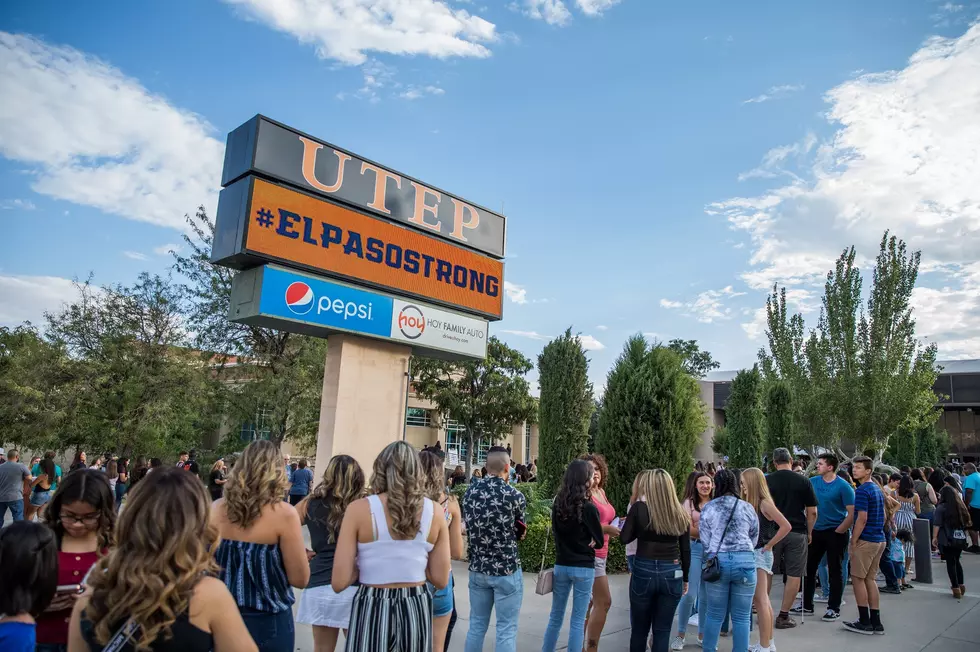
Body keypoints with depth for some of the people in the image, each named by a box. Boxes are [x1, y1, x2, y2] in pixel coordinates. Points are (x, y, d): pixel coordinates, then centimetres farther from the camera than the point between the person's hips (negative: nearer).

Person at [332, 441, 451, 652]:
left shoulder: (359, 509, -11)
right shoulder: (434, 512, -3)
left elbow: (339, 582, -11)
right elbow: (441, 580, 1)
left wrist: (363, 563, 7)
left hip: (371, 609, -2)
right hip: (416, 609, 2)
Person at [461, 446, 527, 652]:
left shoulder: (470, 491, -2)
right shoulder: (514, 496, -15)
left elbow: (470, 525, 10)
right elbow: (520, 533, 1)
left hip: (477, 569, 5)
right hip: (506, 570, -5)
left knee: (477, 625, 17)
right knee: (506, 630, 6)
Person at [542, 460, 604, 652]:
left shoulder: (557, 503, -2)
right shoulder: (588, 508, -16)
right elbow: (599, 541, -5)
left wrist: (570, 543, 7)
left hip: (561, 565, 5)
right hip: (583, 568, -4)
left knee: (555, 616, 17)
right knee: (577, 621, 6)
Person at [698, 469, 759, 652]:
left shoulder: (708, 508, 1)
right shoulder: (748, 508, 3)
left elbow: (705, 541, 4)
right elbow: (754, 538, 12)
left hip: (717, 562, 0)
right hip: (745, 561, 0)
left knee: (715, 615, 11)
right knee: (741, 617, 8)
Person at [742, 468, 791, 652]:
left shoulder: (764, 503, -15)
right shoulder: (749, 503, 8)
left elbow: (786, 527, -21)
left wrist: (768, 545, -15)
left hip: (760, 554, -9)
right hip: (751, 554, 9)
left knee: (761, 600, -3)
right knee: (761, 600, 15)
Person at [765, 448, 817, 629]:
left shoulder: (766, 480, -2)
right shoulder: (803, 481, -2)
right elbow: (812, 512, 0)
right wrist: (809, 532, 13)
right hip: (797, 533, -1)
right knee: (794, 575, 7)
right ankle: (783, 616, 9)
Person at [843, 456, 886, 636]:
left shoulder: (862, 491, -17)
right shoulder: (878, 489, 12)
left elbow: (862, 519, -20)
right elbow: (883, 516, 19)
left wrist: (853, 541, -14)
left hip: (865, 540, -9)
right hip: (879, 540, 9)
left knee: (858, 579, 0)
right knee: (870, 579, 13)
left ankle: (864, 622, 5)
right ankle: (876, 622, 16)